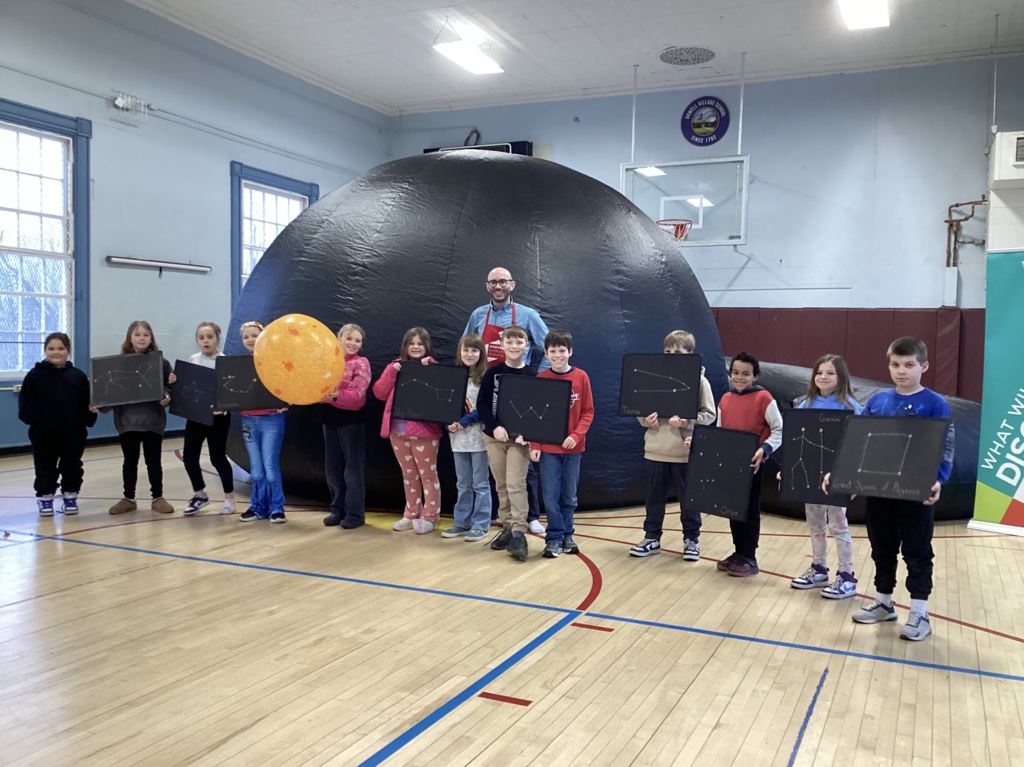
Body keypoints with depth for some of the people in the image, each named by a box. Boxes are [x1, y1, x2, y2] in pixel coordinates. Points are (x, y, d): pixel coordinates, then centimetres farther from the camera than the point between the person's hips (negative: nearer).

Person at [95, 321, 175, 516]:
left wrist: (166, 399, -20)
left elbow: (168, 388, 1)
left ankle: (158, 498, 18)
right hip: (127, 421, 1)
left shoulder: (161, 362, 0)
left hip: (153, 421, -1)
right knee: (130, 461, 11)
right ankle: (129, 499, 22)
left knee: (153, 461, 7)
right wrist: (99, 406, -11)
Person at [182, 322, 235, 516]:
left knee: (217, 457, 2)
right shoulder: (192, 360, 6)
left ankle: (229, 498, 19)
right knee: (189, 456, 5)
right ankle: (199, 495, 26)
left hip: (218, 415, -5)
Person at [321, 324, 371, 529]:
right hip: (330, 416, 6)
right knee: (332, 467, 11)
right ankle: (338, 509, 22)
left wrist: (337, 396, -36)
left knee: (353, 468, 0)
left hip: (351, 419, -6)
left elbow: (356, 393, -19)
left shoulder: (361, 363, -7)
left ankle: (355, 513, 7)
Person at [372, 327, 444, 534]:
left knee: (428, 474, 3)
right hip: (398, 429, 5)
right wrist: (392, 372, -8)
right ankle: (412, 514, 25)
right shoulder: (395, 366, 11)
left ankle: (429, 516, 10)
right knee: (408, 474, 15)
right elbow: (380, 393, 4)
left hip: (424, 429, -5)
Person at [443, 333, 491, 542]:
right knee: (463, 484, 14)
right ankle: (461, 523, 22)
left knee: (480, 484, 2)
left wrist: (466, 421, -19)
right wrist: (450, 423, -7)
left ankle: (480, 525, 9)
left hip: (479, 437, -5)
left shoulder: (485, 378, -6)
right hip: (459, 438, 5)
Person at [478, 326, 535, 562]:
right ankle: (508, 527, 19)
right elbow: (482, 404, -3)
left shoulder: (531, 376, -1)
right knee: (501, 485, 9)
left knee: (516, 484, -10)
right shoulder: (492, 373, 1)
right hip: (494, 436, 2)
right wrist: (495, 427, -18)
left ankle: (519, 533, -10)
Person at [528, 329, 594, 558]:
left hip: (573, 447, 1)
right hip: (548, 447, 0)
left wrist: (576, 435, -13)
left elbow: (588, 412, 1)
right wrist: (534, 445, -7)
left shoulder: (581, 377, -1)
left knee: (569, 495, 10)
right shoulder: (541, 379, 0)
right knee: (551, 495, -1)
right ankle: (554, 538, 8)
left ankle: (567, 535, 22)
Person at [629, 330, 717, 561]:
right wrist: (646, 419, -12)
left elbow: (709, 414, -5)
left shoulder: (699, 380, -5)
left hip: (686, 451, -3)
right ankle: (652, 538, 25)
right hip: (656, 450, 3)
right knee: (654, 496, 13)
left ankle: (691, 539, 23)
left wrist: (686, 422, -20)